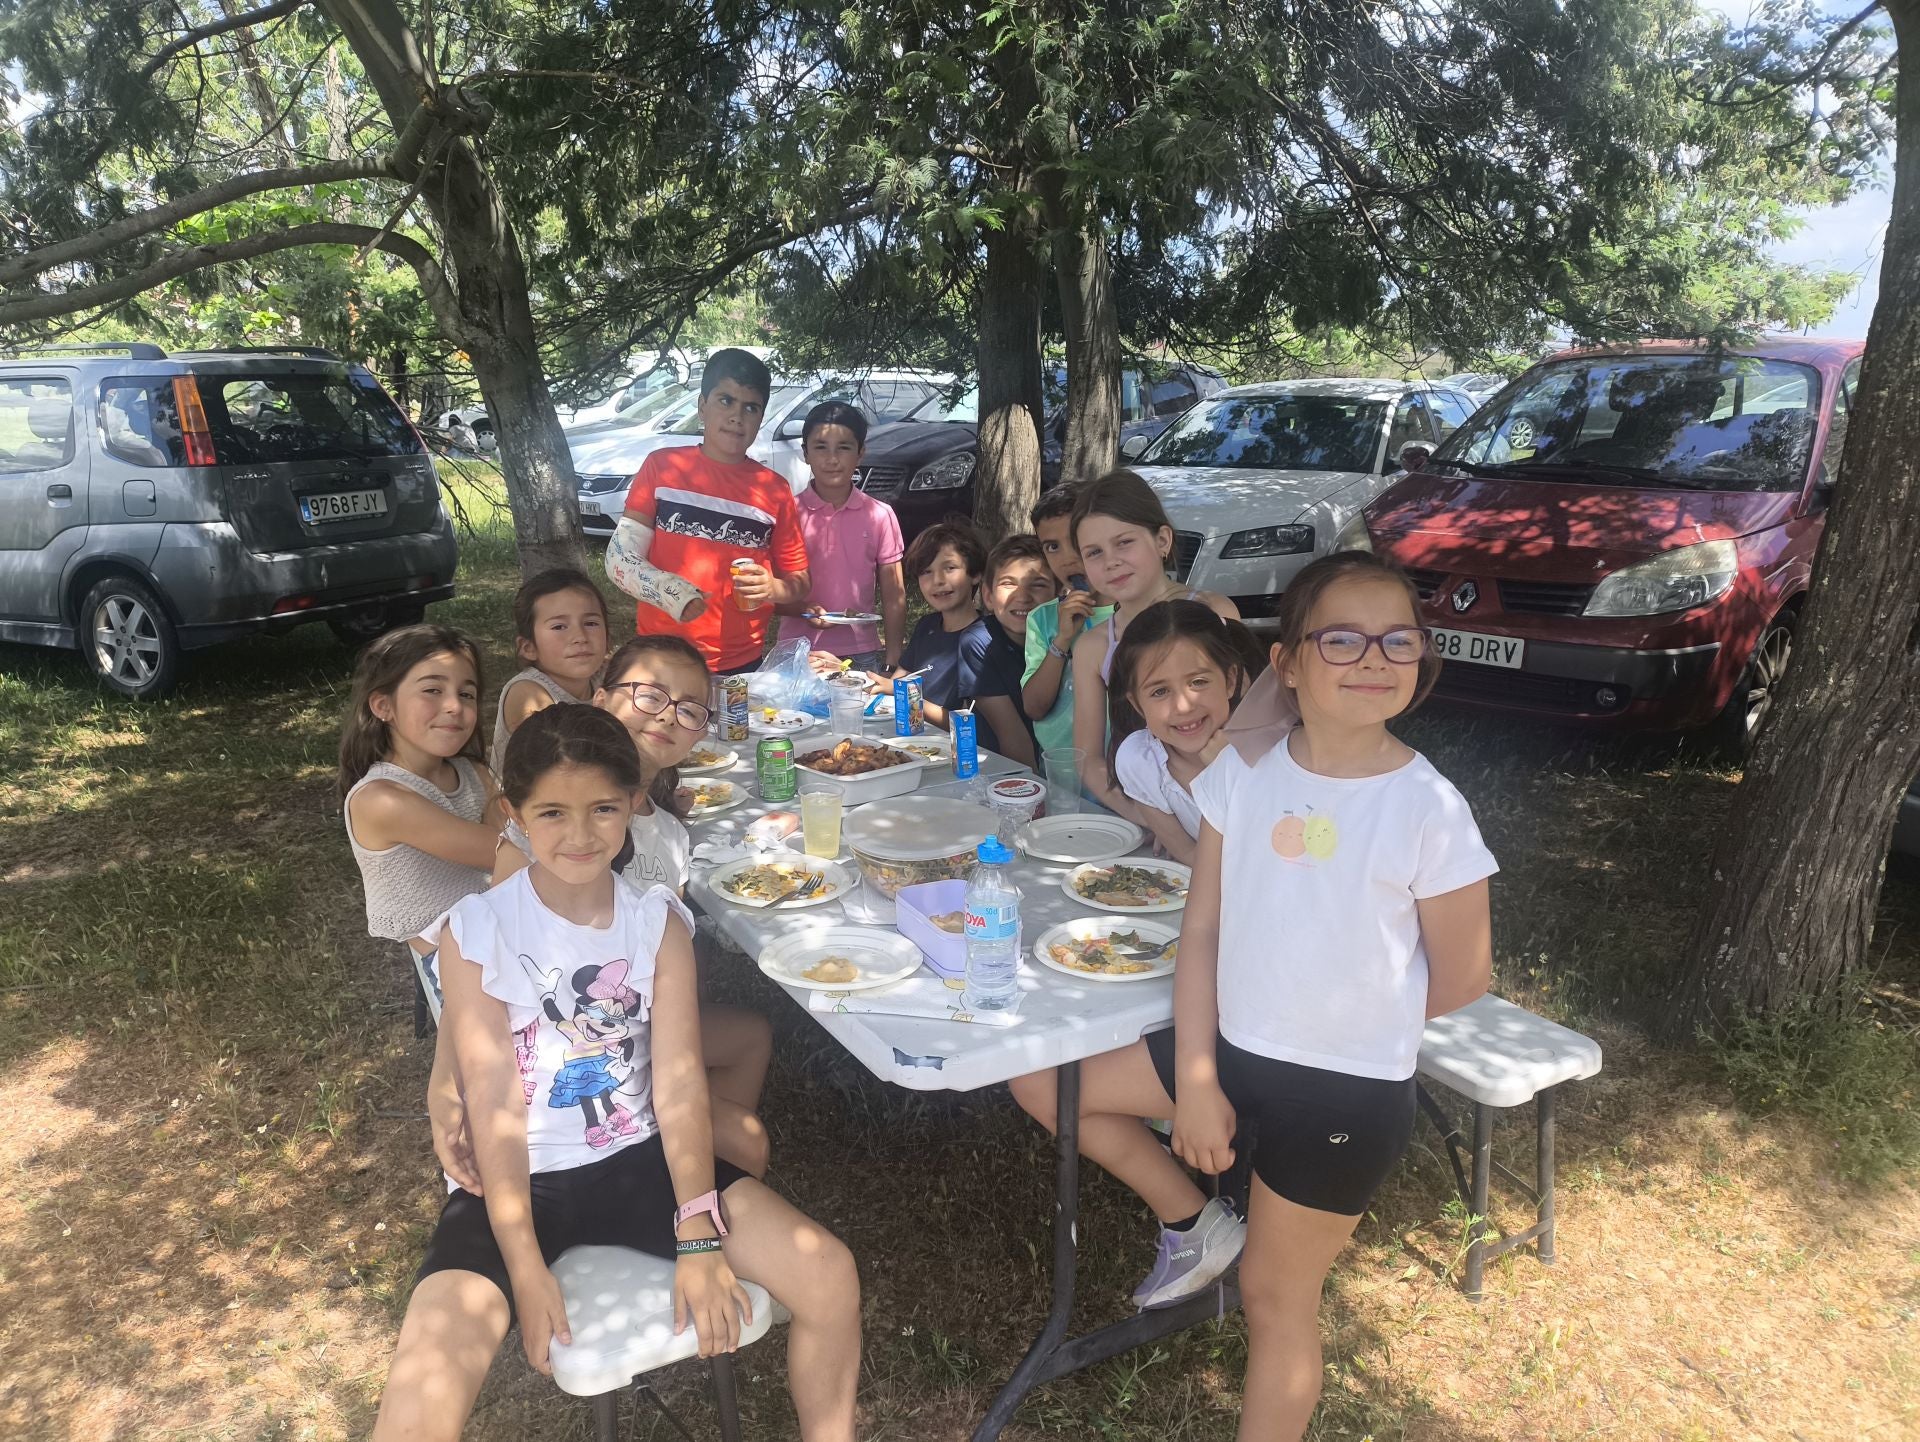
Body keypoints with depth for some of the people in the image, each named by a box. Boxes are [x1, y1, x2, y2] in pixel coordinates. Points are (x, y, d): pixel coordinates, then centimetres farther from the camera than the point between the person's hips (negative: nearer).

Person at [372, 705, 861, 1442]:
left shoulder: (661, 922, -5)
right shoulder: (474, 932, -13)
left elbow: (679, 1083, -10)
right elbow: (495, 1107, -14)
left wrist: (700, 1236, -17)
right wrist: (524, 1267, -17)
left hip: (639, 1159, 3)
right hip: (518, 1180, -2)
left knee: (829, 1274, -10)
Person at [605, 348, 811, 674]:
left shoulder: (775, 489, 3)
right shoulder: (661, 466, -1)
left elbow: (799, 583, 10)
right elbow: (619, 559, -4)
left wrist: (772, 588, -13)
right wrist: (670, 591, -23)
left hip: (743, 667, 1)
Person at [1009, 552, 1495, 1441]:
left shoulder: (1429, 809, -17)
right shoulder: (1243, 773, -7)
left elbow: (1461, 980, -7)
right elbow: (1202, 928, -2)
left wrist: (1351, 1024, 5)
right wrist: (1195, 1076, -6)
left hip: (1347, 1089, -4)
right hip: (1230, 1046, 5)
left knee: (1276, 1299, 9)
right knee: (1042, 1082, 8)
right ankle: (1195, 1225, 26)